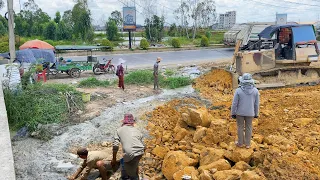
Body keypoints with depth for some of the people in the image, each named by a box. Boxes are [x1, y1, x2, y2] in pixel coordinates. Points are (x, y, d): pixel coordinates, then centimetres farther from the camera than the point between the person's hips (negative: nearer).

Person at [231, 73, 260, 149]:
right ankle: (247, 144, 29)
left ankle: (240, 143, 29)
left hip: (240, 112, -1)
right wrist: (256, 113, 9)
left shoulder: (238, 90, -20)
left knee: (240, 127, 17)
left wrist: (233, 113, 0)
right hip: (250, 112, 1)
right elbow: (256, 104, -5)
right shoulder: (255, 90, -14)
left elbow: (234, 103, -13)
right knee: (248, 128, 17)